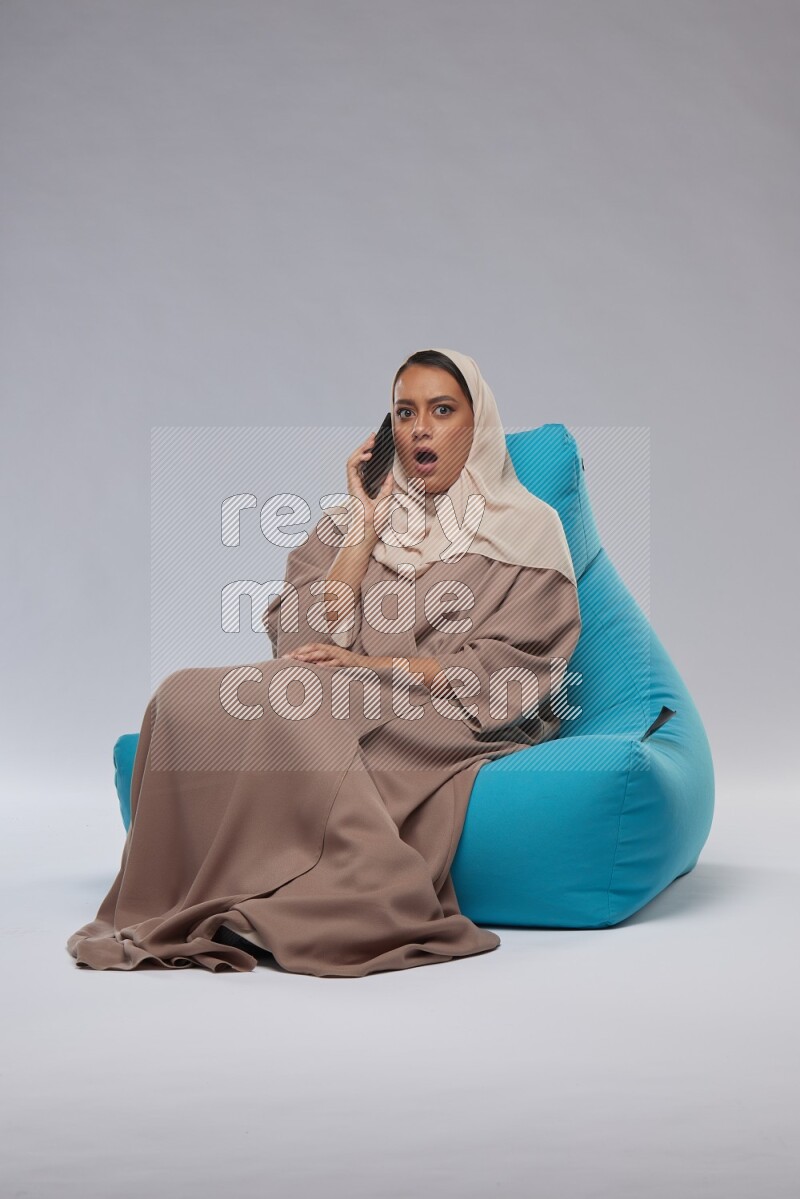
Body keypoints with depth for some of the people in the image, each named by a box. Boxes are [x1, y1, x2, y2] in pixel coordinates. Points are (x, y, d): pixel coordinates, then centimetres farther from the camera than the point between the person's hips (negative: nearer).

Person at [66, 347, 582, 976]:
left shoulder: (527, 529, 10)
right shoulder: (348, 523, 20)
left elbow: (512, 671, -3)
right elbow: (303, 642, 5)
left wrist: (374, 666, -11)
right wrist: (367, 527, 1)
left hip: (455, 729, -4)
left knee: (290, 711, -32)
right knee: (187, 698, -24)